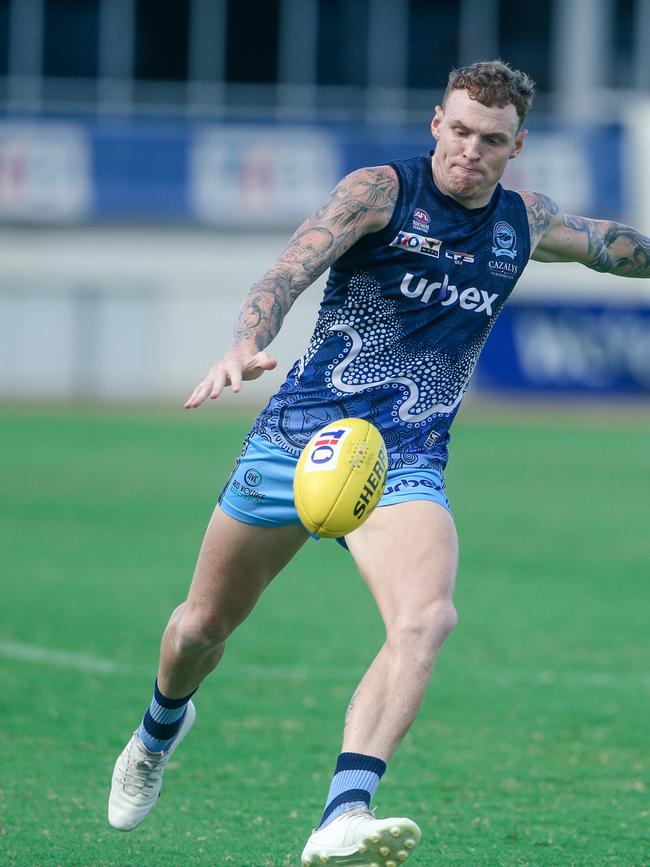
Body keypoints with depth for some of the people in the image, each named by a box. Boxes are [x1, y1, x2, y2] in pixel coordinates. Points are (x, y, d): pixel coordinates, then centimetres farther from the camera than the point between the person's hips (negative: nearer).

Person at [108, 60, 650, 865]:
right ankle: (161, 727, 49)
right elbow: (290, 271, -22)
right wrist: (246, 345, -41)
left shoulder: (525, 222, 7)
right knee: (204, 625, 12)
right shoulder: (382, 191, -8)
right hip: (299, 435, -2)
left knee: (427, 617, -29)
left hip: (406, 461, 2)